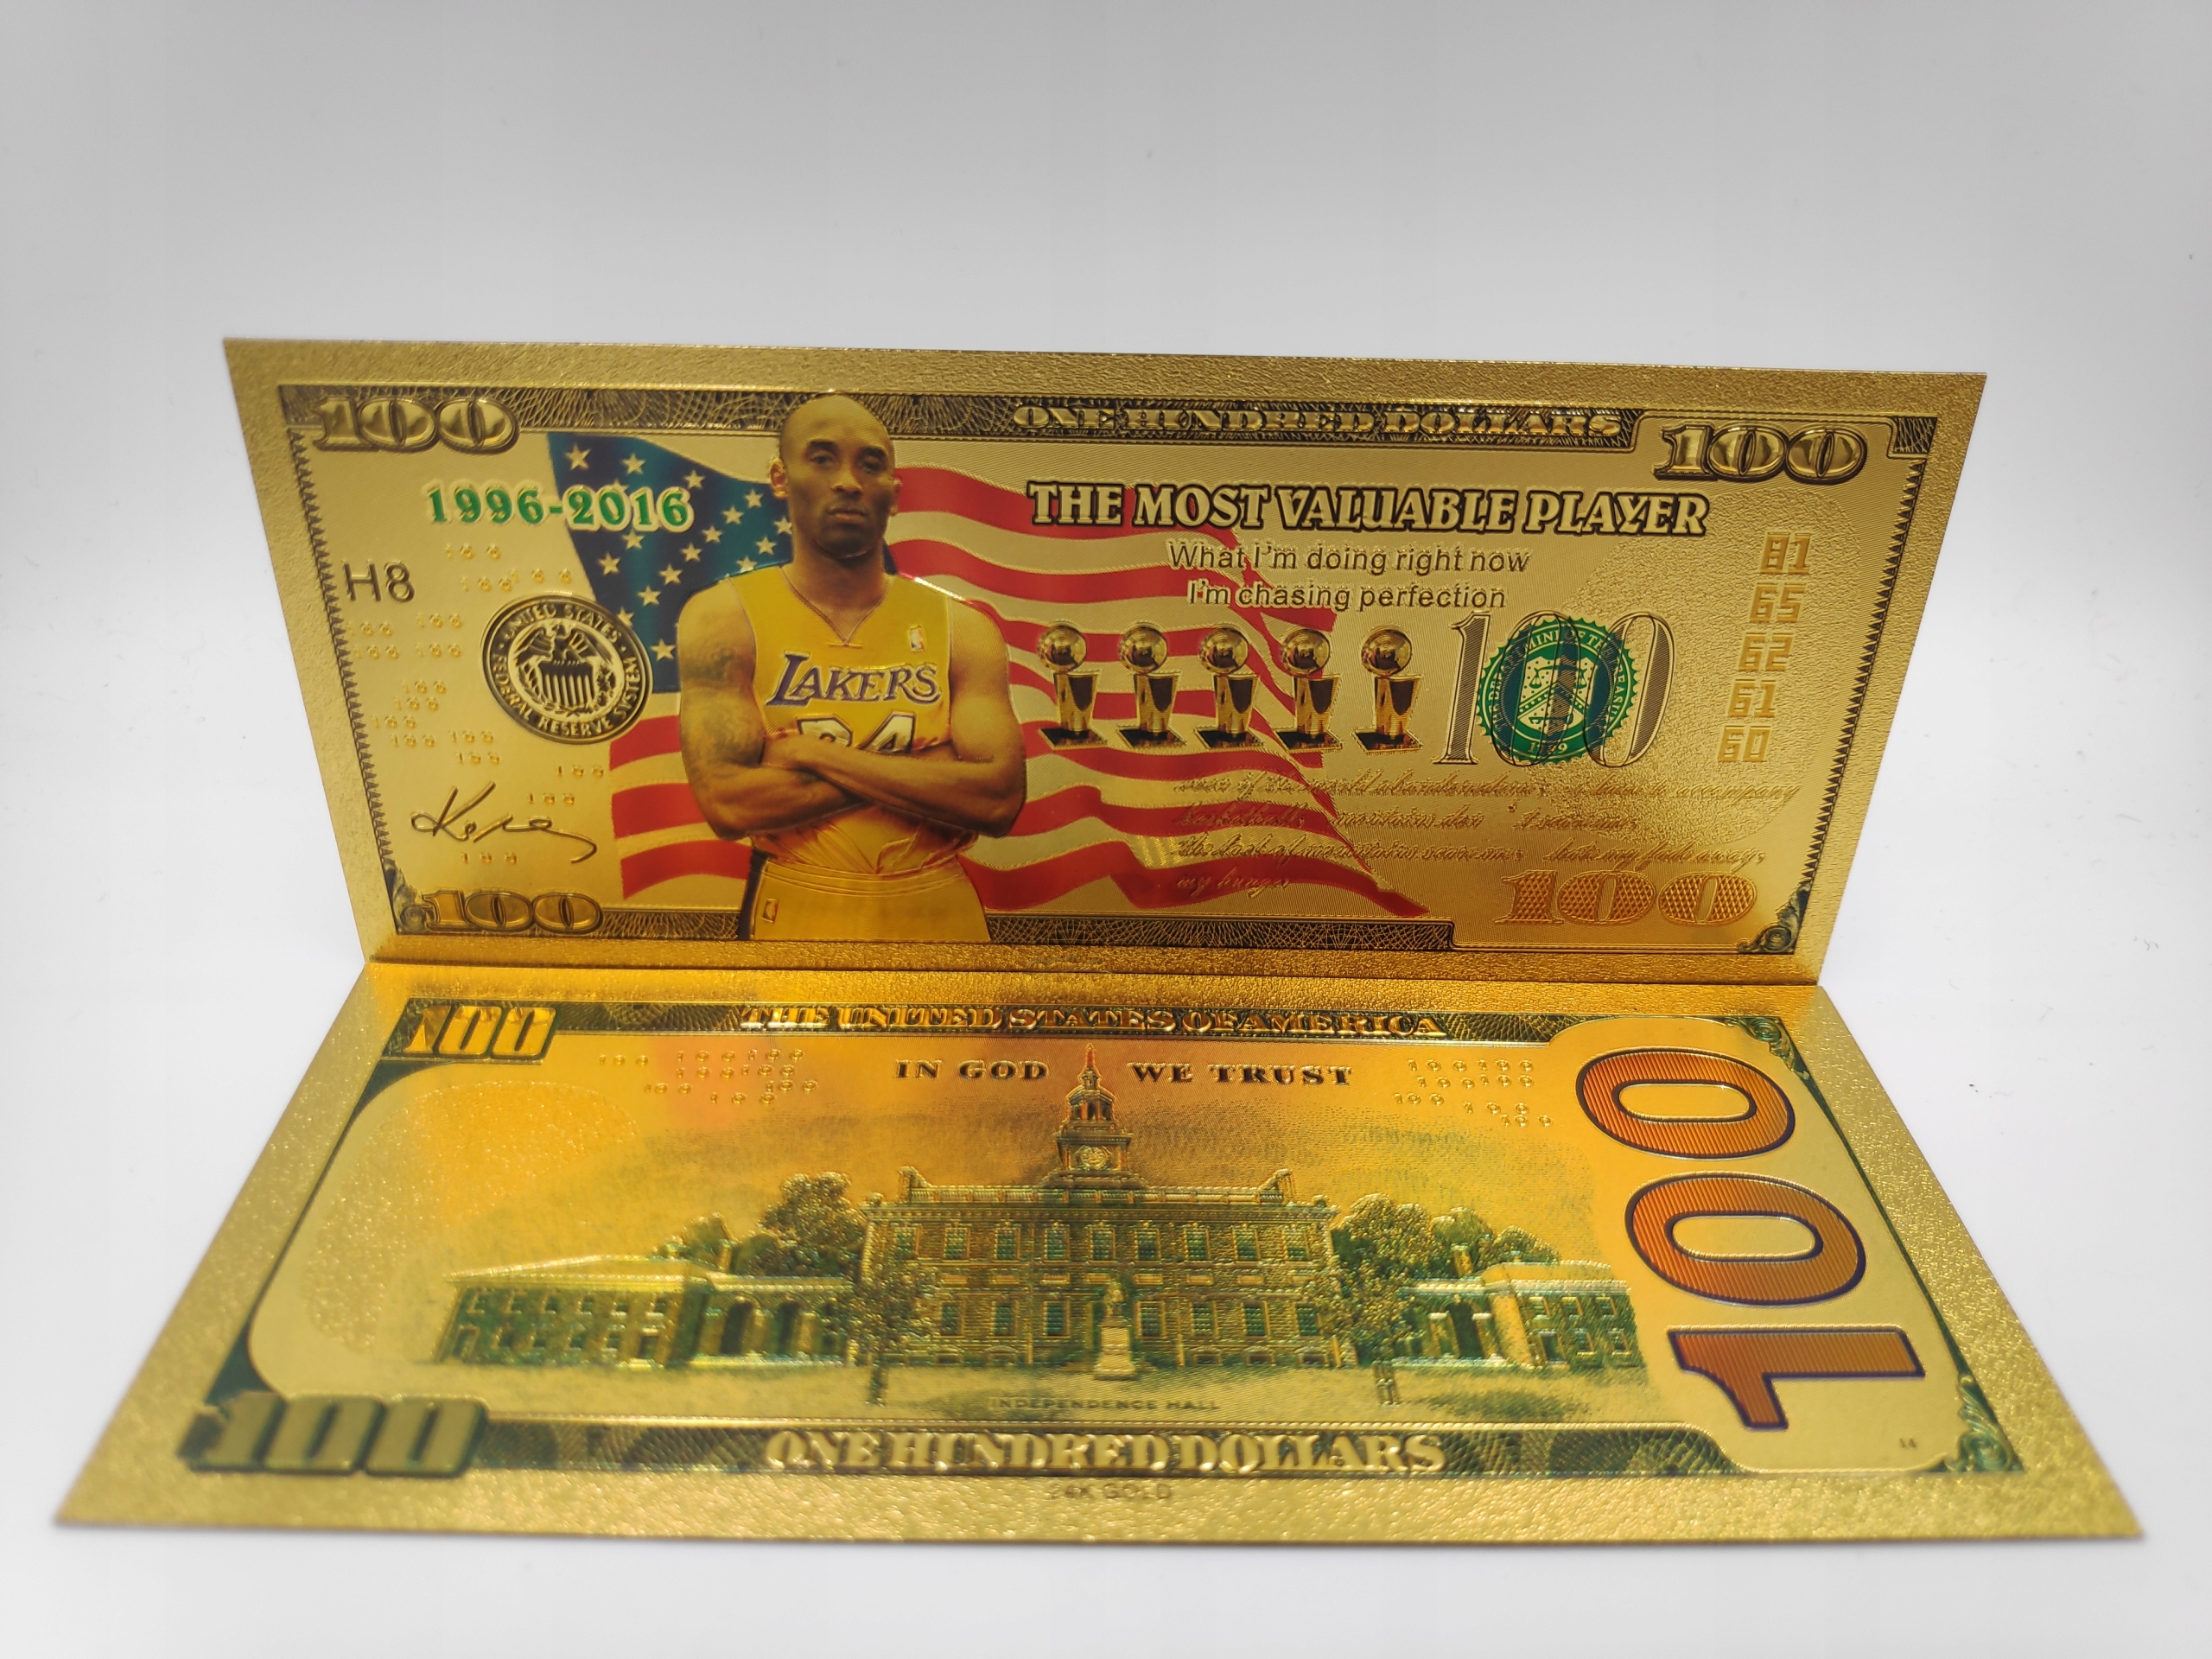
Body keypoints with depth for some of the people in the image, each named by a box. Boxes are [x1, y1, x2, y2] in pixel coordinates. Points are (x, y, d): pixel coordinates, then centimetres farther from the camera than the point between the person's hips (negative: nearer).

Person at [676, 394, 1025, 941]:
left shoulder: (961, 629, -2)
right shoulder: (722, 618, -5)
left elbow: (999, 800, -15)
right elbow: (728, 803, -17)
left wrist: (812, 754, -18)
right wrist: (926, 771, -16)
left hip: (939, 916, 2)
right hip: (794, 917, -1)